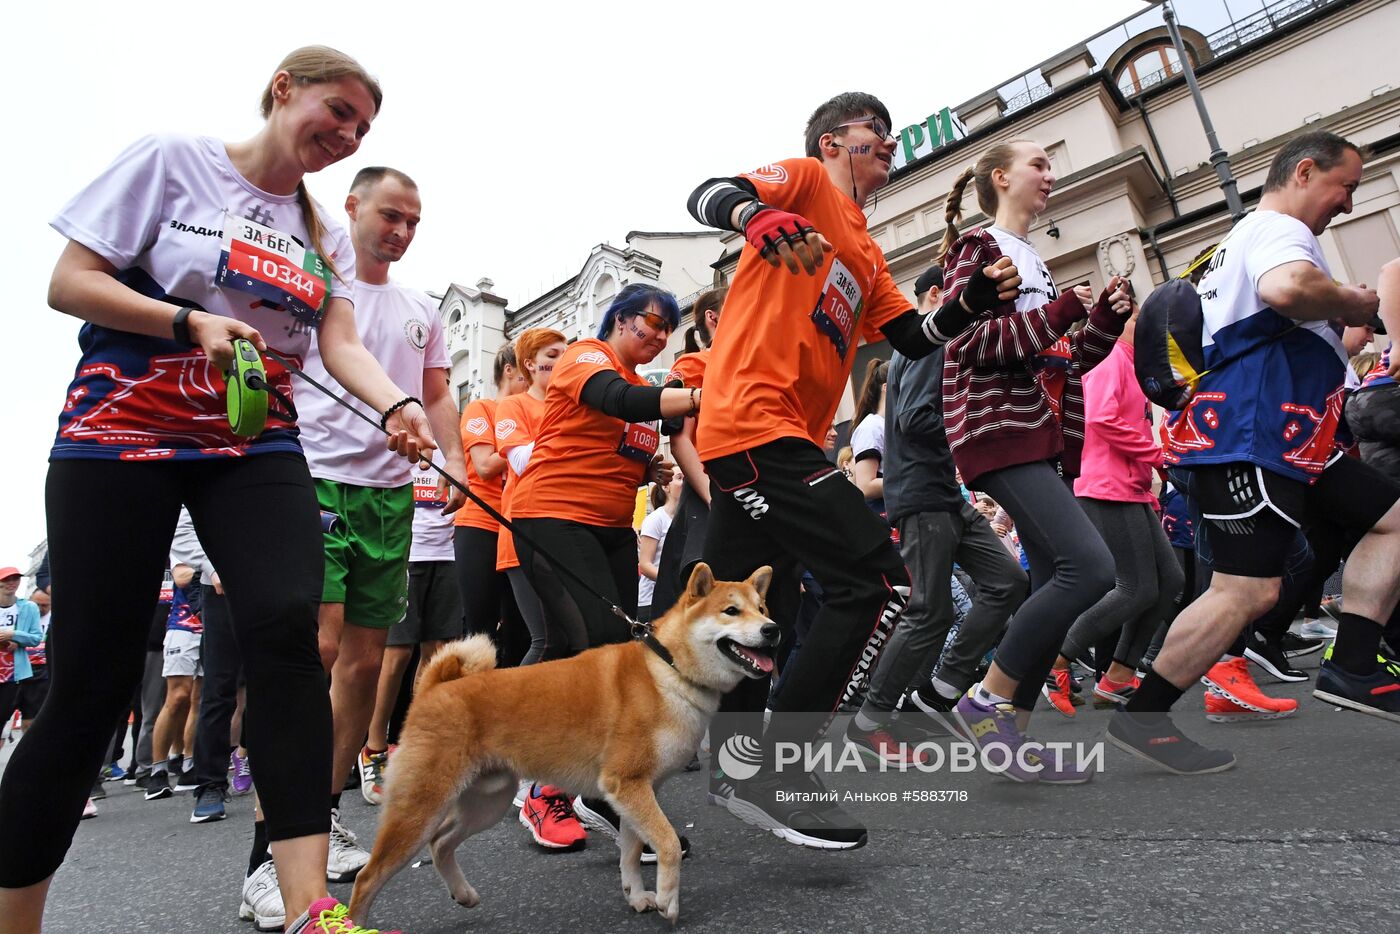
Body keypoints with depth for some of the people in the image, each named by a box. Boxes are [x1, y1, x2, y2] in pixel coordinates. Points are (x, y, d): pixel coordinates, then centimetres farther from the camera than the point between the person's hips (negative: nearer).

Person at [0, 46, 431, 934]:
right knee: (95, 677, -2)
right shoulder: (173, 160, 3)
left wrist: (397, 406, -18)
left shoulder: (325, 234, 16)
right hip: (121, 436, -3)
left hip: (256, 449, 3)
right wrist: (192, 321, -15)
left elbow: (341, 343, 2)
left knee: (286, 626, -21)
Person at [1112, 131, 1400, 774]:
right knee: (1248, 589, -15)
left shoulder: (1244, 237, 28)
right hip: (1250, 438, -11)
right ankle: (1140, 717, -8)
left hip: (1287, 441, 11)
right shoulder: (1277, 228, -5)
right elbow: (1287, 287, -30)